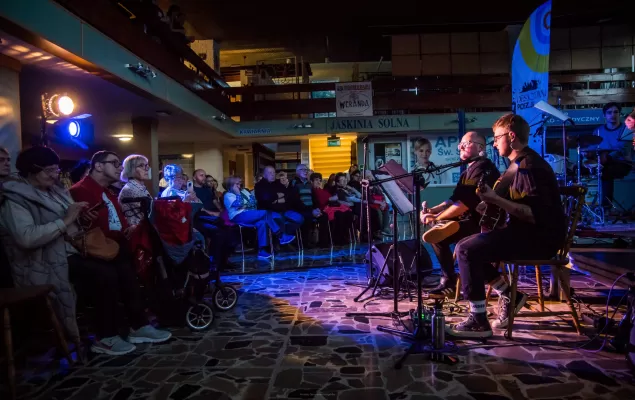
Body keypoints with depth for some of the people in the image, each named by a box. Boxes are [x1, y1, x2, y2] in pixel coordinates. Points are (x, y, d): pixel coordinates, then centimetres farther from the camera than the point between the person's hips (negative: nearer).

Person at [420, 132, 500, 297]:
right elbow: (454, 199, 14)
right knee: (433, 231, 5)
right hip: (470, 219, 10)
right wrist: (432, 211, -3)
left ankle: (449, 282, -6)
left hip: (482, 224, -10)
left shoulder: (484, 168, -15)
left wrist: (436, 218, -20)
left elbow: (466, 202, -24)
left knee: (437, 235, -21)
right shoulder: (467, 172, 18)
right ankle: (447, 277, 7)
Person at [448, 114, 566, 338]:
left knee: (466, 250, -22)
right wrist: (490, 203, 5)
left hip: (540, 238, -10)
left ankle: (479, 321, -13)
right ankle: (509, 295, 10)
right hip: (527, 233, 10)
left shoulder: (530, 166, -17)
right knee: (466, 246, 9)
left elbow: (537, 215, -26)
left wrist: (496, 200, -26)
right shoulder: (518, 164, 16)